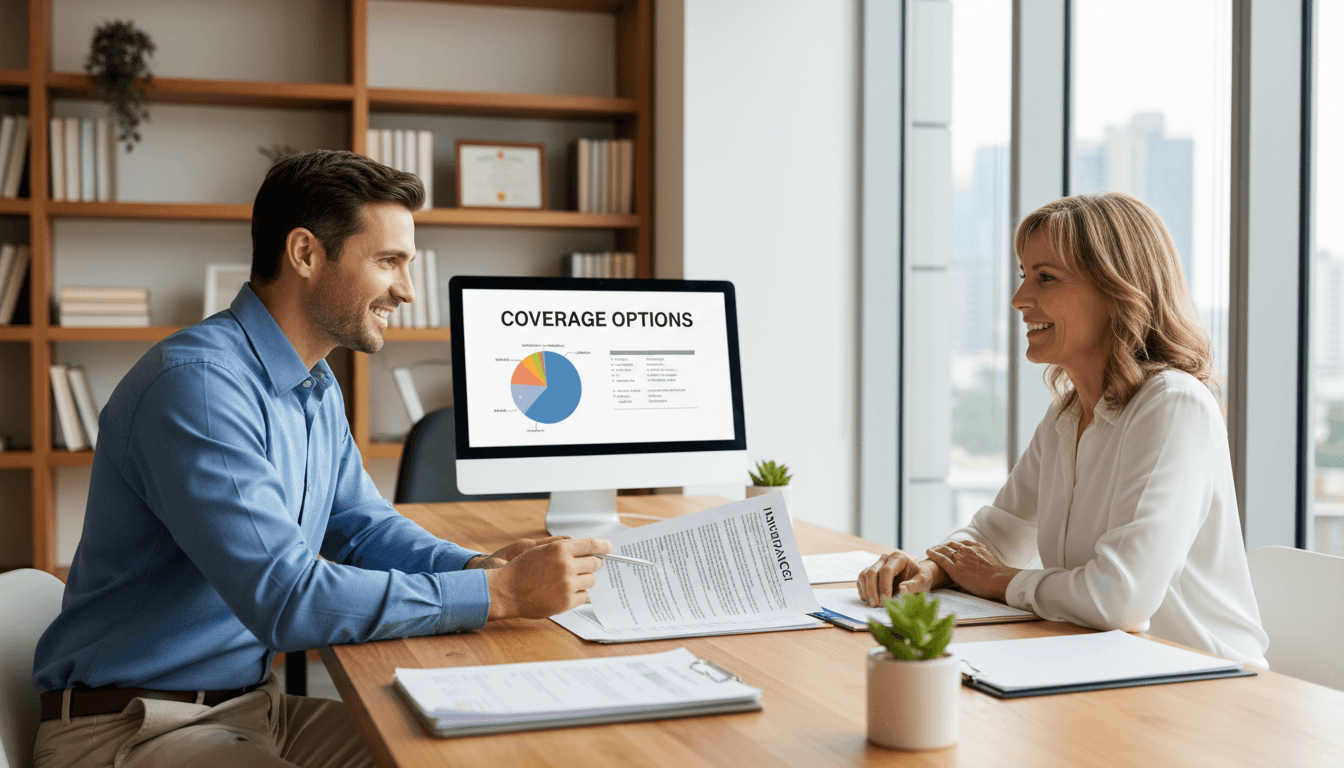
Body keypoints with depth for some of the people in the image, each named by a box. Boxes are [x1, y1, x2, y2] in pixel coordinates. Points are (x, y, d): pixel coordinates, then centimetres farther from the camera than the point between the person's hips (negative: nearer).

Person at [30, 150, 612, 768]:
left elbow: (362, 527, 15)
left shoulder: (316, 387, 9)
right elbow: (285, 598, -30)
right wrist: (499, 593, -27)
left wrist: (482, 565, -5)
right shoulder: (197, 382, -24)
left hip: (253, 703, 9)